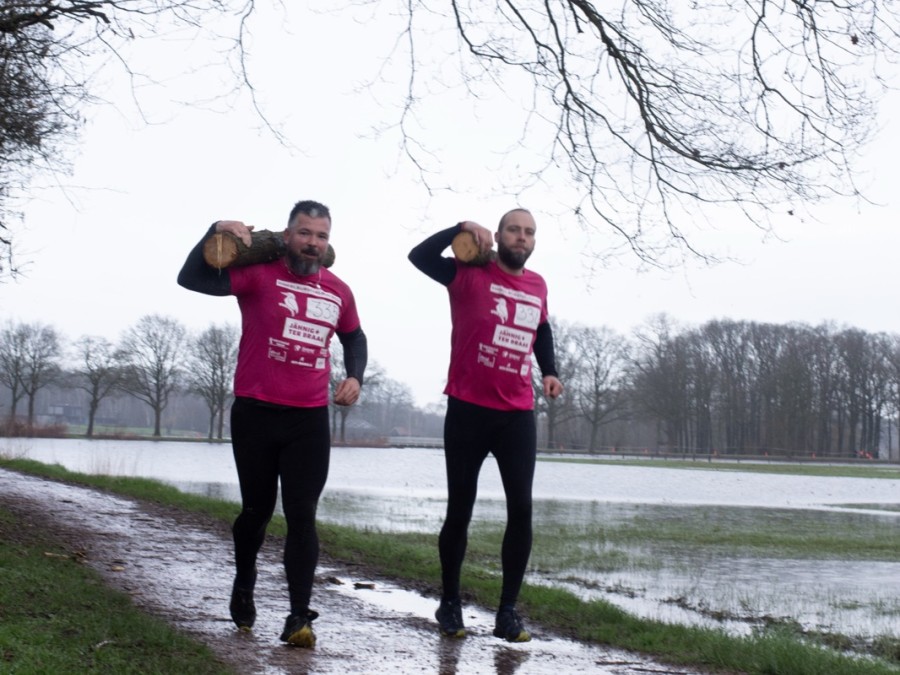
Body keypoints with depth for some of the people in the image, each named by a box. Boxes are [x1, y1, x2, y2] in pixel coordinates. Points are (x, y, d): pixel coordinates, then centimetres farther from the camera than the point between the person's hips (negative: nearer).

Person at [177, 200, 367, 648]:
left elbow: (354, 338, 25)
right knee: (257, 509, 13)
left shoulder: (338, 292, 6)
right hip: (256, 414, -2)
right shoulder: (259, 274, -6)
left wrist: (355, 376, 7)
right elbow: (191, 278, -15)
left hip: (310, 420, 2)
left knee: (302, 516, -4)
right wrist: (216, 233, -26)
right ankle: (243, 586, 40)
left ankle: (299, 617, -4)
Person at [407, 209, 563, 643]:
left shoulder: (537, 286, 10)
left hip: (518, 415, 4)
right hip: (468, 410, -4)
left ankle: (508, 610, 4)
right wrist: (462, 229, -18)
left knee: (521, 509, -4)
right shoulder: (471, 274, -4)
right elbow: (419, 256, -17)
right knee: (460, 510, 4)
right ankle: (449, 604, 19)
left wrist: (550, 372, 15)